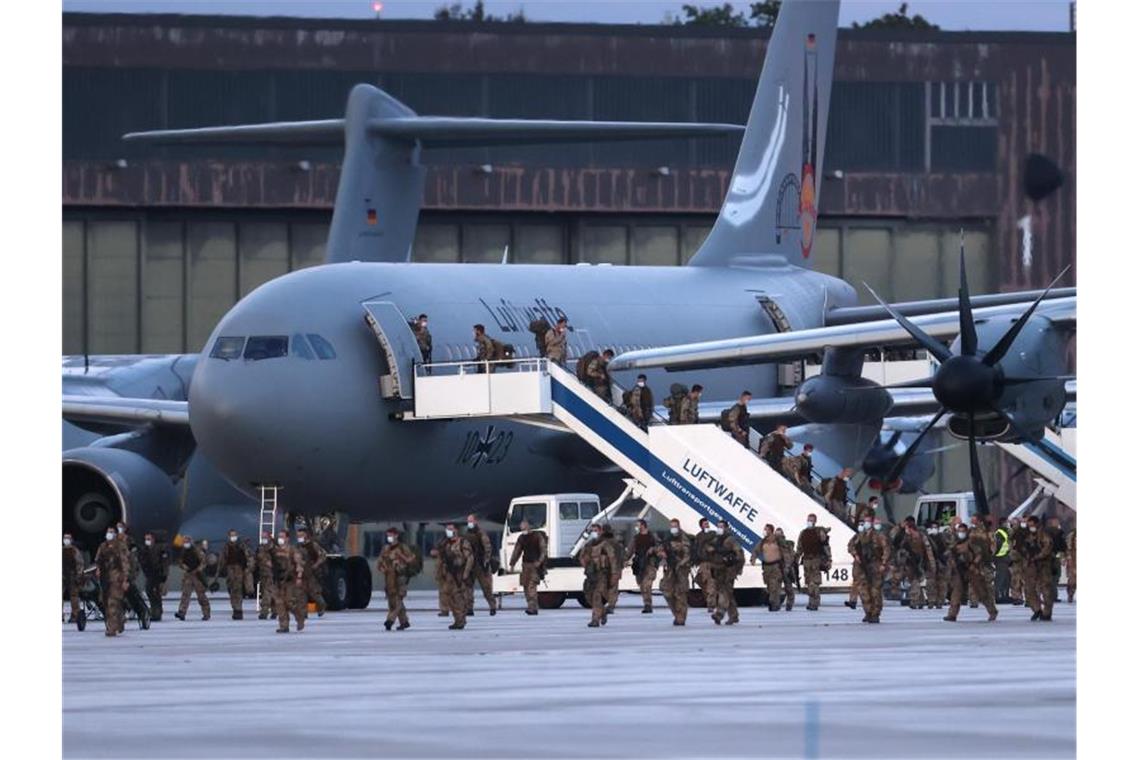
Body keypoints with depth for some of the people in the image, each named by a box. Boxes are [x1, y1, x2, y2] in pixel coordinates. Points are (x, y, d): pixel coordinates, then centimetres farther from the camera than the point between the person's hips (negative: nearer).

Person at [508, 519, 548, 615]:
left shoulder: (537, 536, -3)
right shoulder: (521, 538, 14)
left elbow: (543, 550, -7)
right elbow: (516, 552, 17)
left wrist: (540, 561, -19)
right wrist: (512, 565, 11)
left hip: (535, 564, -6)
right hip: (526, 564, 6)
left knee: (532, 586, -18)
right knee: (525, 586, 3)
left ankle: (532, 607, -25)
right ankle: (533, 608, 10)